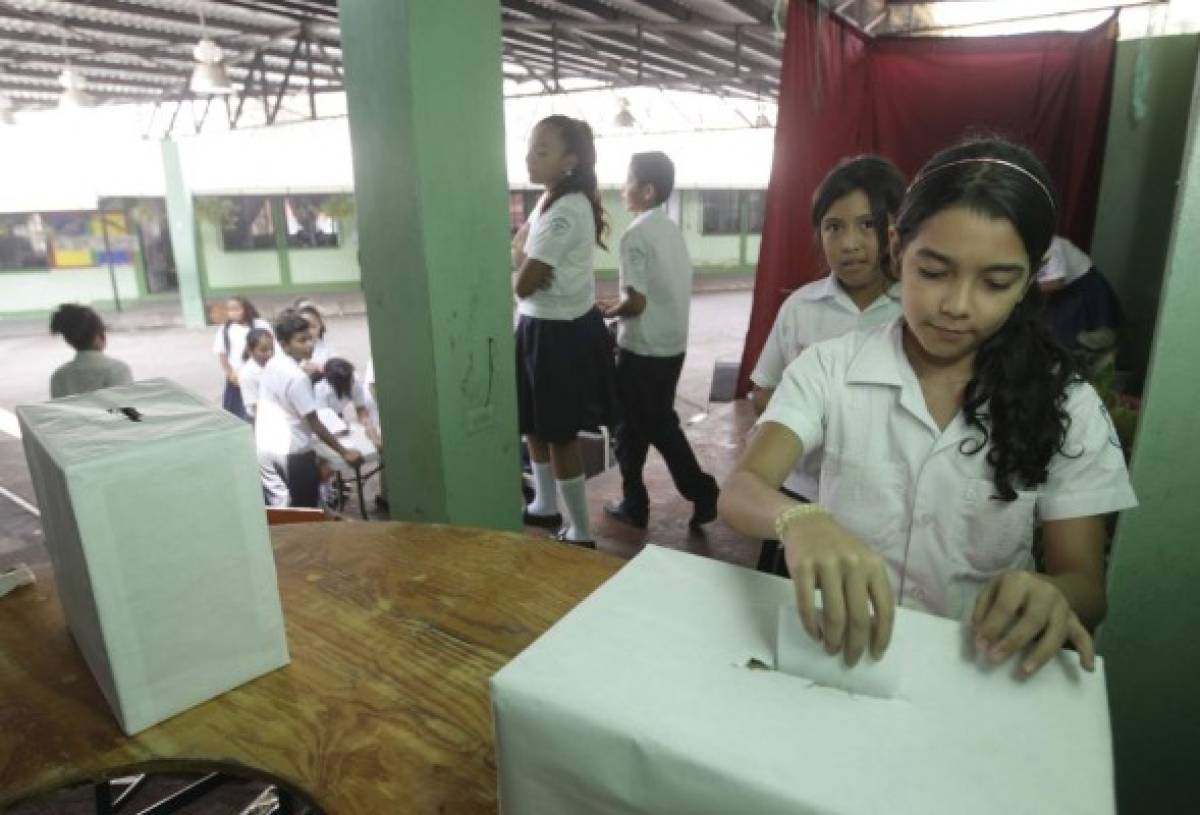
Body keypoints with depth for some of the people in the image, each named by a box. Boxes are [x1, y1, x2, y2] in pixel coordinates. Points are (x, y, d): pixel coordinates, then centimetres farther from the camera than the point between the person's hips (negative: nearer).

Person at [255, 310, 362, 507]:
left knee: (278, 506, 16)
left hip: (264, 448, 8)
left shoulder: (272, 364, 6)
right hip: (291, 452, -8)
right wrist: (344, 452, -14)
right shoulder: (298, 376, -20)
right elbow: (314, 424, -18)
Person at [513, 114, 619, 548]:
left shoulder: (566, 211, -23)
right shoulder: (549, 202, 9)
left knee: (559, 434, 2)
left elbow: (523, 284, -23)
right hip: (541, 327, 10)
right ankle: (545, 506, 40)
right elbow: (522, 259, 11)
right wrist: (522, 251, -11)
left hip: (563, 334, -10)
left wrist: (521, 253, -4)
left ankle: (581, 533, 17)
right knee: (534, 424, 21)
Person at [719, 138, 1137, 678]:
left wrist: (1050, 596, -24)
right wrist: (799, 522, -37)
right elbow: (739, 492, -15)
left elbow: (1085, 584, -1)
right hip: (838, 650, -2)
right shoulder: (828, 368, -5)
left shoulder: (1068, 409, -1)